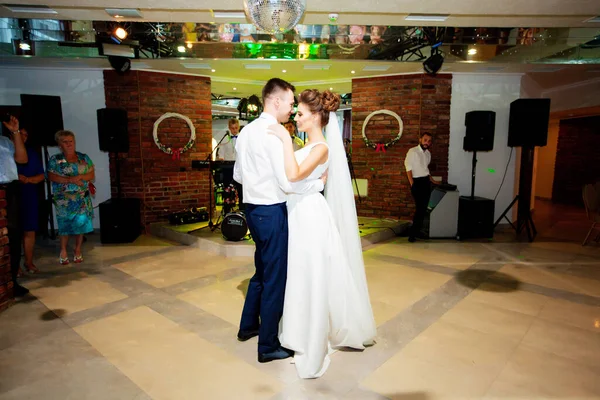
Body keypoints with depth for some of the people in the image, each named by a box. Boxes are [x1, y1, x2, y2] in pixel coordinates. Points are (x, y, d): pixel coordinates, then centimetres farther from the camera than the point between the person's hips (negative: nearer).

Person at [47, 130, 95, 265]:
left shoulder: (84, 158, 7)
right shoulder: (55, 160, 2)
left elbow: (92, 174, 3)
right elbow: (51, 176, -7)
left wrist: (80, 177, -16)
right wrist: (69, 180, -19)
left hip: (82, 199, 2)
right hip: (64, 199, -1)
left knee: (81, 224, 1)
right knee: (65, 225, 2)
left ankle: (78, 250, 14)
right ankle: (63, 251, 16)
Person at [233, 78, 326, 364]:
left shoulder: (246, 131, 10)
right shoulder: (276, 134, -17)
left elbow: (238, 175, 16)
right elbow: (289, 183, -23)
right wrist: (320, 182, -8)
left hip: (252, 209, 9)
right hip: (271, 212, -9)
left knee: (262, 270, 24)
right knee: (275, 278, 4)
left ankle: (248, 326, 40)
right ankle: (268, 346, 18)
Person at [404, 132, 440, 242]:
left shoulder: (428, 153, 14)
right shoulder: (412, 151, -6)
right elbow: (408, 168, -12)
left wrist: (433, 181, 26)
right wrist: (412, 184, -19)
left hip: (426, 182, 7)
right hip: (417, 182, -7)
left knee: (424, 208, 5)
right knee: (419, 208, -12)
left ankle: (417, 231, 16)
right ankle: (412, 233, -6)